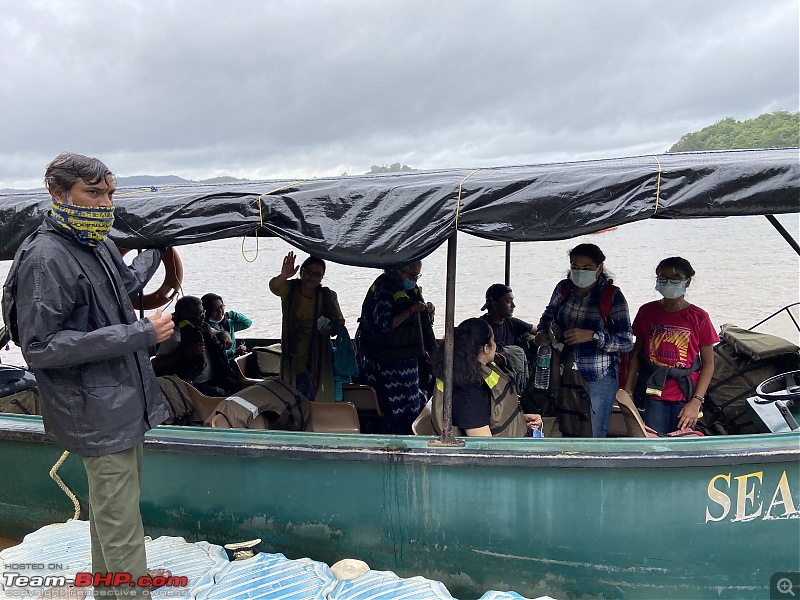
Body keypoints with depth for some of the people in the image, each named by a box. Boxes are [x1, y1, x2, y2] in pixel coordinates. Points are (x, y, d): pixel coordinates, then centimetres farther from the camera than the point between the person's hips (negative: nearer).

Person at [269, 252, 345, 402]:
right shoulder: (290, 289, -6)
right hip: (295, 355, -2)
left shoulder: (327, 296, -2)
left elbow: (339, 322, 2)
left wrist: (331, 328, -22)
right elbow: (274, 287, -27)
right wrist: (283, 276, -49)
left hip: (319, 355, 2)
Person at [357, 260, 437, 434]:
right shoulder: (384, 289, -13)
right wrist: (411, 310, -22)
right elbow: (384, 324, -24)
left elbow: (420, 323, 23)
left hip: (409, 358, 8)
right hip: (391, 361, -8)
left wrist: (428, 313, 1)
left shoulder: (411, 290, 13)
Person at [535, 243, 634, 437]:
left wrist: (592, 336, -26)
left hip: (599, 379, -4)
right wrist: (542, 332, -1)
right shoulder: (563, 288, 2)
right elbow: (549, 315, 21)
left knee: (594, 435, 4)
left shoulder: (612, 296, -11)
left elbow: (626, 343, -13)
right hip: (566, 375, 4)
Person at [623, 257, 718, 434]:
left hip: (685, 398, -1)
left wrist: (696, 401, -9)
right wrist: (627, 392, 3)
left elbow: (708, 364, -1)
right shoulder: (647, 312, 4)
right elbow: (636, 353, 10)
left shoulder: (698, 317, -3)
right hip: (654, 396, 1)